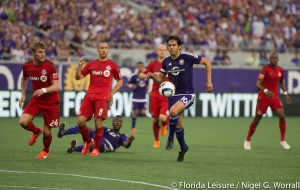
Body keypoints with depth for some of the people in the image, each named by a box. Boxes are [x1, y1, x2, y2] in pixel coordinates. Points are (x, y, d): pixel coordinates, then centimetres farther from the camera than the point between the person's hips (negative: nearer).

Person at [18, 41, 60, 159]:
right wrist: (23, 95, 13)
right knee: (23, 121, -18)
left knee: (46, 131, 0)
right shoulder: (27, 66, -5)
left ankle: (45, 151, 32)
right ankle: (36, 132, 17)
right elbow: (24, 79, 19)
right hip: (36, 100, 4)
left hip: (51, 102, -4)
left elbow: (55, 86, -23)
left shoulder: (50, 66, -19)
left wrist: (43, 90, -40)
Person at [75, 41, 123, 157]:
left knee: (98, 123, -11)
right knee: (80, 121, -7)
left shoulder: (112, 65, 7)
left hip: (103, 98, -3)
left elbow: (120, 81, 14)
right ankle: (88, 142, 18)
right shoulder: (91, 64, 13)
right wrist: (79, 66, -4)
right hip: (89, 97, 3)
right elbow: (78, 77, 13)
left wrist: (112, 93, 2)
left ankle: (96, 149, 6)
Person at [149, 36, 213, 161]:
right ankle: (183, 147, 33)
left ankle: (171, 137, -10)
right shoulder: (166, 61, 3)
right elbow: (161, 79, 13)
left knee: (173, 111, -33)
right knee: (178, 125, 9)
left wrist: (209, 81, -8)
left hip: (187, 94, -5)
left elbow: (206, 62, -4)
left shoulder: (187, 58, -12)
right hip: (173, 95, 5)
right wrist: (153, 77, -10)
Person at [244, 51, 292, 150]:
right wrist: (266, 91, -36)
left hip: (275, 97, 4)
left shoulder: (280, 70, 5)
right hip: (263, 97, -4)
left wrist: (285, 94, 15)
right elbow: (258, 84, -20)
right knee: (257, 119, 2)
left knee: (282, 116, -13)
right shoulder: (265, 69, -13)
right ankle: (247, 141, 18)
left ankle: (283, 140, -2)